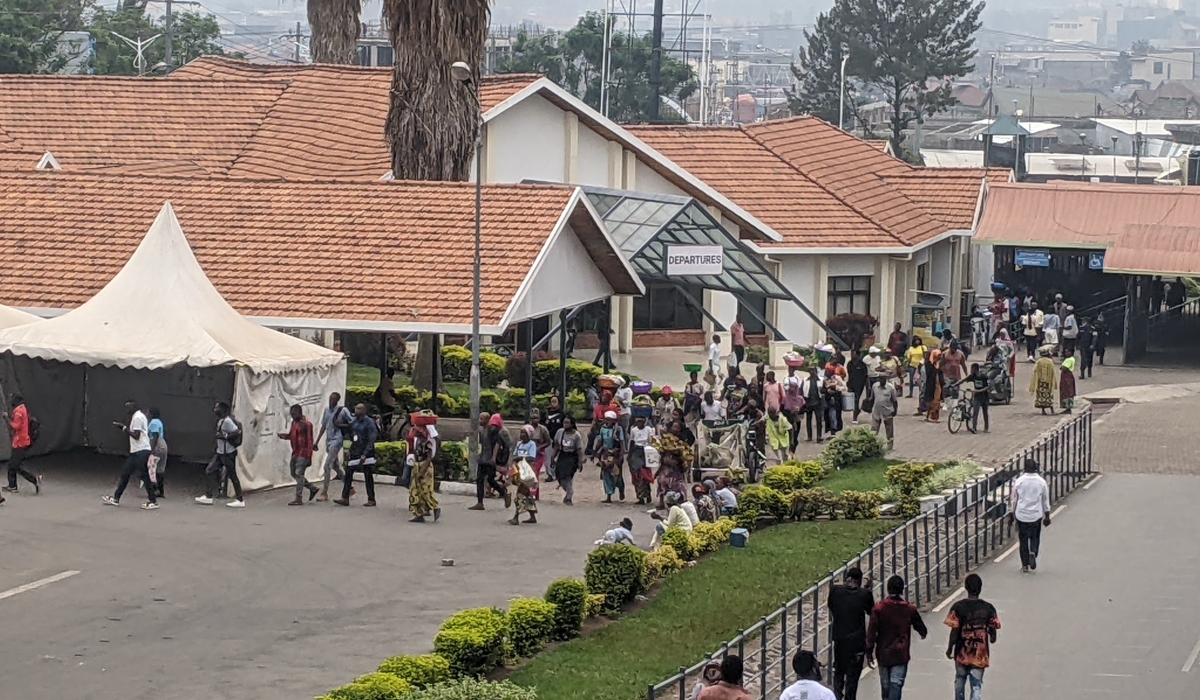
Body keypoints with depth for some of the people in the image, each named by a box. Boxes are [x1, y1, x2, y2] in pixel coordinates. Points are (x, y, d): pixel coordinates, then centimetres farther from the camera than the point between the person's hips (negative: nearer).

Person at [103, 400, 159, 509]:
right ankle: (116, 499, 16)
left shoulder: (137, 417, -14)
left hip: (141, 451, -10)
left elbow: (136, 436, -20)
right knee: (125, 474, 11)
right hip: (135, 451, 10)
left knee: (144, 476, -7)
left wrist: (124, 428, -15)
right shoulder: (138, 416, 17)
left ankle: (153, 502, -4)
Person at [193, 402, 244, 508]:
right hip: (220, 452, 10)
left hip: (228, 453, -10)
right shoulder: (220, 421, 10)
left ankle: (240, 500, 5)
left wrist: (224, 436, -22)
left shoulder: (227, 421, -19)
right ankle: (208, 496, 12)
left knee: (232, 475, -3)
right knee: (209, 471, 7)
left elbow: (237, 432, -25)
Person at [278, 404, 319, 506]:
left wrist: (309, 456, -17)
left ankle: (299, 499, -9)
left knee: (299, 474, -11)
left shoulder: (306, 424, -13)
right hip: (295, 453, 10)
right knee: (294, 474, 13)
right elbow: (291, 435, 23)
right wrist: (284, 436, 0)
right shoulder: (294, 423, 13)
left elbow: (309, 441, -14)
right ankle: (313, 489, 26)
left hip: (303, 454, -10)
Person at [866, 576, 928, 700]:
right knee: (896, 683, -5)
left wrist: (869, 652, -2)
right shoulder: (910, 609, -5)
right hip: (901, 654, -1)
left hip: (883, 653, 1)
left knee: (885, 684, 16)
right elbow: (922, 629, 10)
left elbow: (871, 631, -9)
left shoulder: (879, 608, -9)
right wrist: (923, 633, 35)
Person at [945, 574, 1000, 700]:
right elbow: (993, 638, -4)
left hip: (962, 654, 0)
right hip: (980, 655, 0)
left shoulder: (958, 607, -13)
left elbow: (954, 633, -12)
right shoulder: (988, 608, -8)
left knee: (960, 682, 23)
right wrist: (991, 639, 19)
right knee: (976, 687, 2)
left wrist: (949, 649, 3)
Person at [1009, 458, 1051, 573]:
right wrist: (1047, 516, 16)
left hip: (1021, 515, -1)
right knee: (1035, 537, 16)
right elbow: (1046, 501, 6)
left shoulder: (1019, 481, -6)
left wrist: (1011, 515, 8)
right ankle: (1033, 553, -13)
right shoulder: (1041, 482, -2)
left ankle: (1025, 565, 9)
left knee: (1023, 539, 9)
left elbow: (1013, 499, -1)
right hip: (1036, 515, 1)